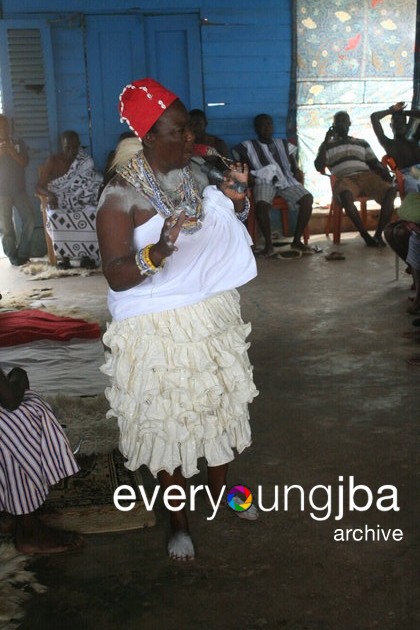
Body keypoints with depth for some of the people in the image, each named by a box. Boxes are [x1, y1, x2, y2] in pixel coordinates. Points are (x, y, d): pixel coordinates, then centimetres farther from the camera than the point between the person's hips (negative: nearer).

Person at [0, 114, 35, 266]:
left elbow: (25, 163, -6)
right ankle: (13, 255, 11)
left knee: (29, 219, -8)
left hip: (19, 190, 2)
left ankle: (23, 253, 3)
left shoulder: (19, 144, 6)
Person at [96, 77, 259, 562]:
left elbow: (225, 235, 14)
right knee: (168, 423, 7)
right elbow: (116, 276, -21)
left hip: (213, 317, 6)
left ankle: (220, 489, 44)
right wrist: (156, 253, -38)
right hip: (158, 329, -6)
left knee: (219, 405, 18)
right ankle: (178, 521, 29)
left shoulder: (197, 174, 2)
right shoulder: (121, 195, -17)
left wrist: (236, 200, -5)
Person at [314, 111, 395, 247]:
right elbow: (319, 167, 5)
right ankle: (365, 235, -31)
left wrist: (384, 172, -4)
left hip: (366, 176, 3)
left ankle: (378, 234, -24)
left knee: (390, 190, -29)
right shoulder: (327, 145, 21)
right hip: (344, 179, -3)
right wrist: (326, 141, 2)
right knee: (345, 195, -42)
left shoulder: (362, 143, 29)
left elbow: (374, 163, 19)